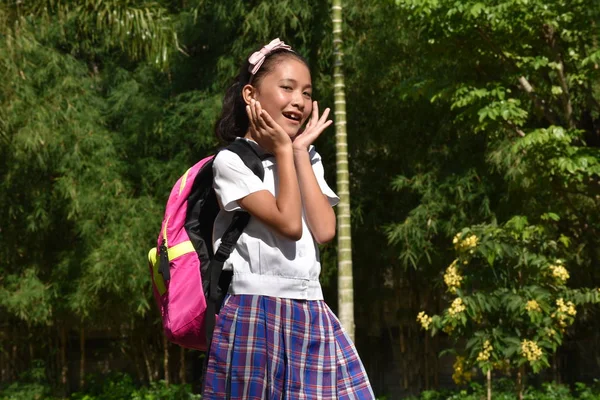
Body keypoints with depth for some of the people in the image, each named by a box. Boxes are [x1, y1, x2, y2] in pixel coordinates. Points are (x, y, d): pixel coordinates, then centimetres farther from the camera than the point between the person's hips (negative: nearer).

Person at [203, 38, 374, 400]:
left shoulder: (307, 160, 14)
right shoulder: (232, 161, -5)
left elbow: (324, 231, -3)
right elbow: (289, 224, -15)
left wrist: (301, 152, 0)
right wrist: (283, 151, -7)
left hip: (311, 316, 6)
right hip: (255, 315, -5)